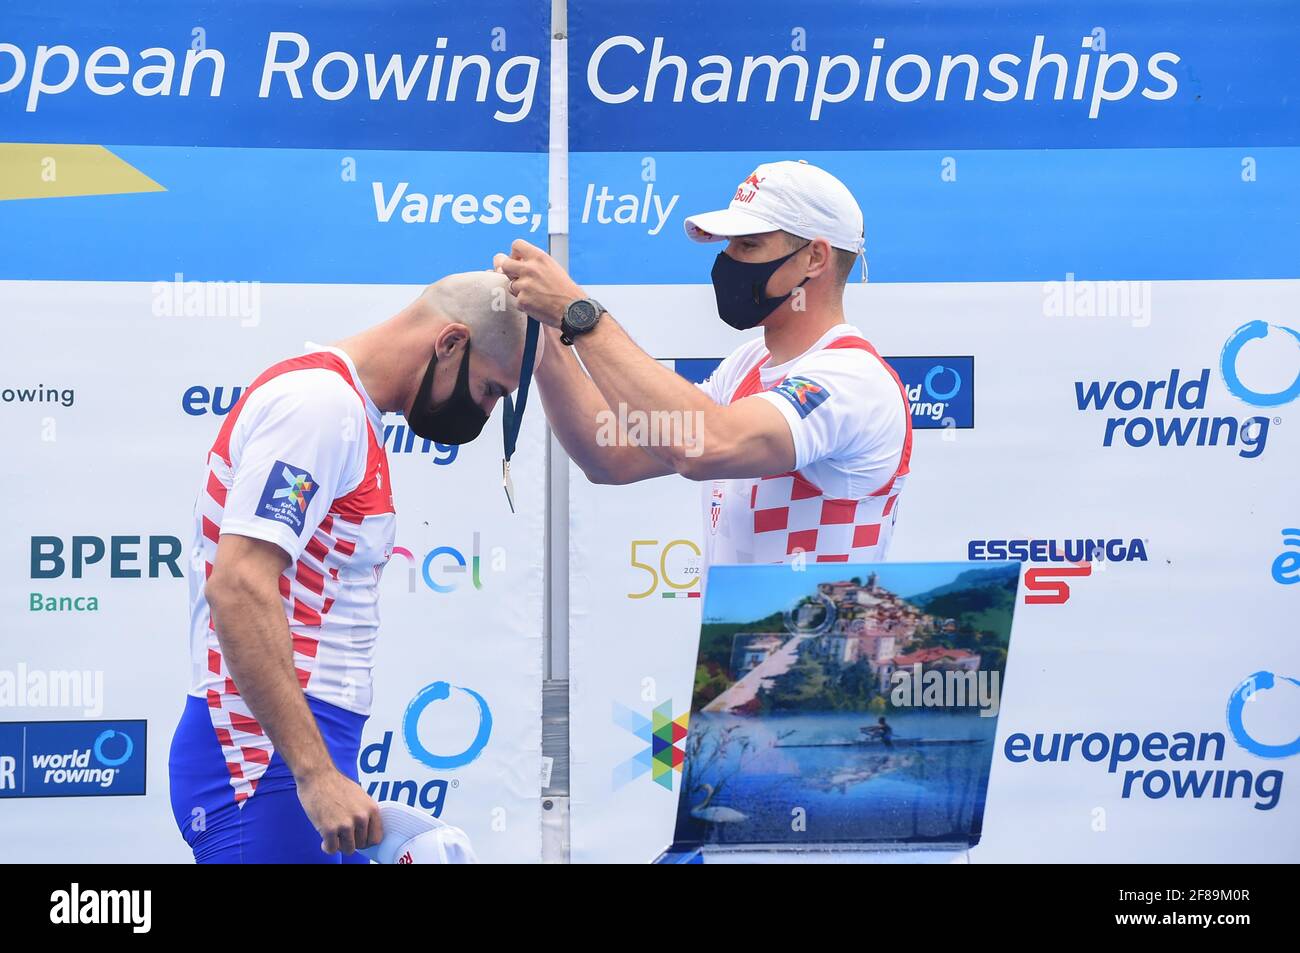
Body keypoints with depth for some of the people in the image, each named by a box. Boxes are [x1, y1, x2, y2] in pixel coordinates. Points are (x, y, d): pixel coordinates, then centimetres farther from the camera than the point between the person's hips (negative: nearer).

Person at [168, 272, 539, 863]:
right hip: (271, 763, -10)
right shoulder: (321, 400, -13)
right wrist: (316, 774, -26)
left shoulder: (346, 413, 18)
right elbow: (238, 589, -23)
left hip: (307, 759, 10)